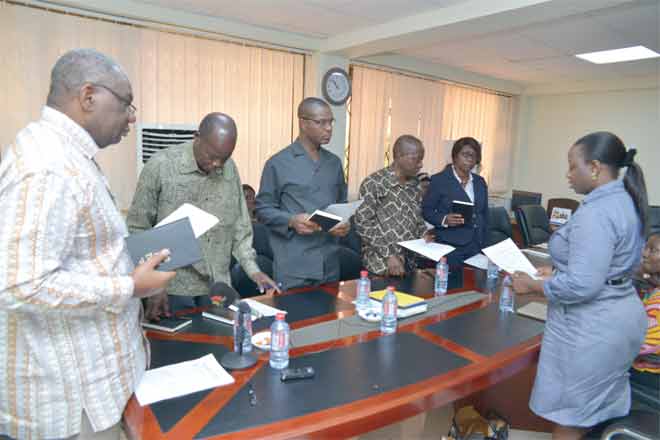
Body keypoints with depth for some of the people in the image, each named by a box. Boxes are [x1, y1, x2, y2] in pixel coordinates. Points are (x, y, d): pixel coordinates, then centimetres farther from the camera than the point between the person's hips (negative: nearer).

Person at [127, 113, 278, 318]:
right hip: (174, 289, -4)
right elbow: (138, 230, -6)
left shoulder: (230, 169, 1)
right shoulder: (159, 167, -11)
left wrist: (253, 270, 0)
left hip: (218, 287, 4)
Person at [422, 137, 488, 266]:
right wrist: (444, 219, -22)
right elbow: (426, 210, -4)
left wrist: (484, 243, 12)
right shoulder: (439, 180, -4)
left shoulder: (480, 182, 13)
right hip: (449, 246, -5)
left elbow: (485, 214, 17)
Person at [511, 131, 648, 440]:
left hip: (591, 327, -10)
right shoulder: (625, 201, 8)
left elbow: (581, 286, -28)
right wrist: (557, 272, 12)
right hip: (619, 316, 10)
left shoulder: (595, 213, -24)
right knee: (592, 412, 23)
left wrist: (533, 285, -14)